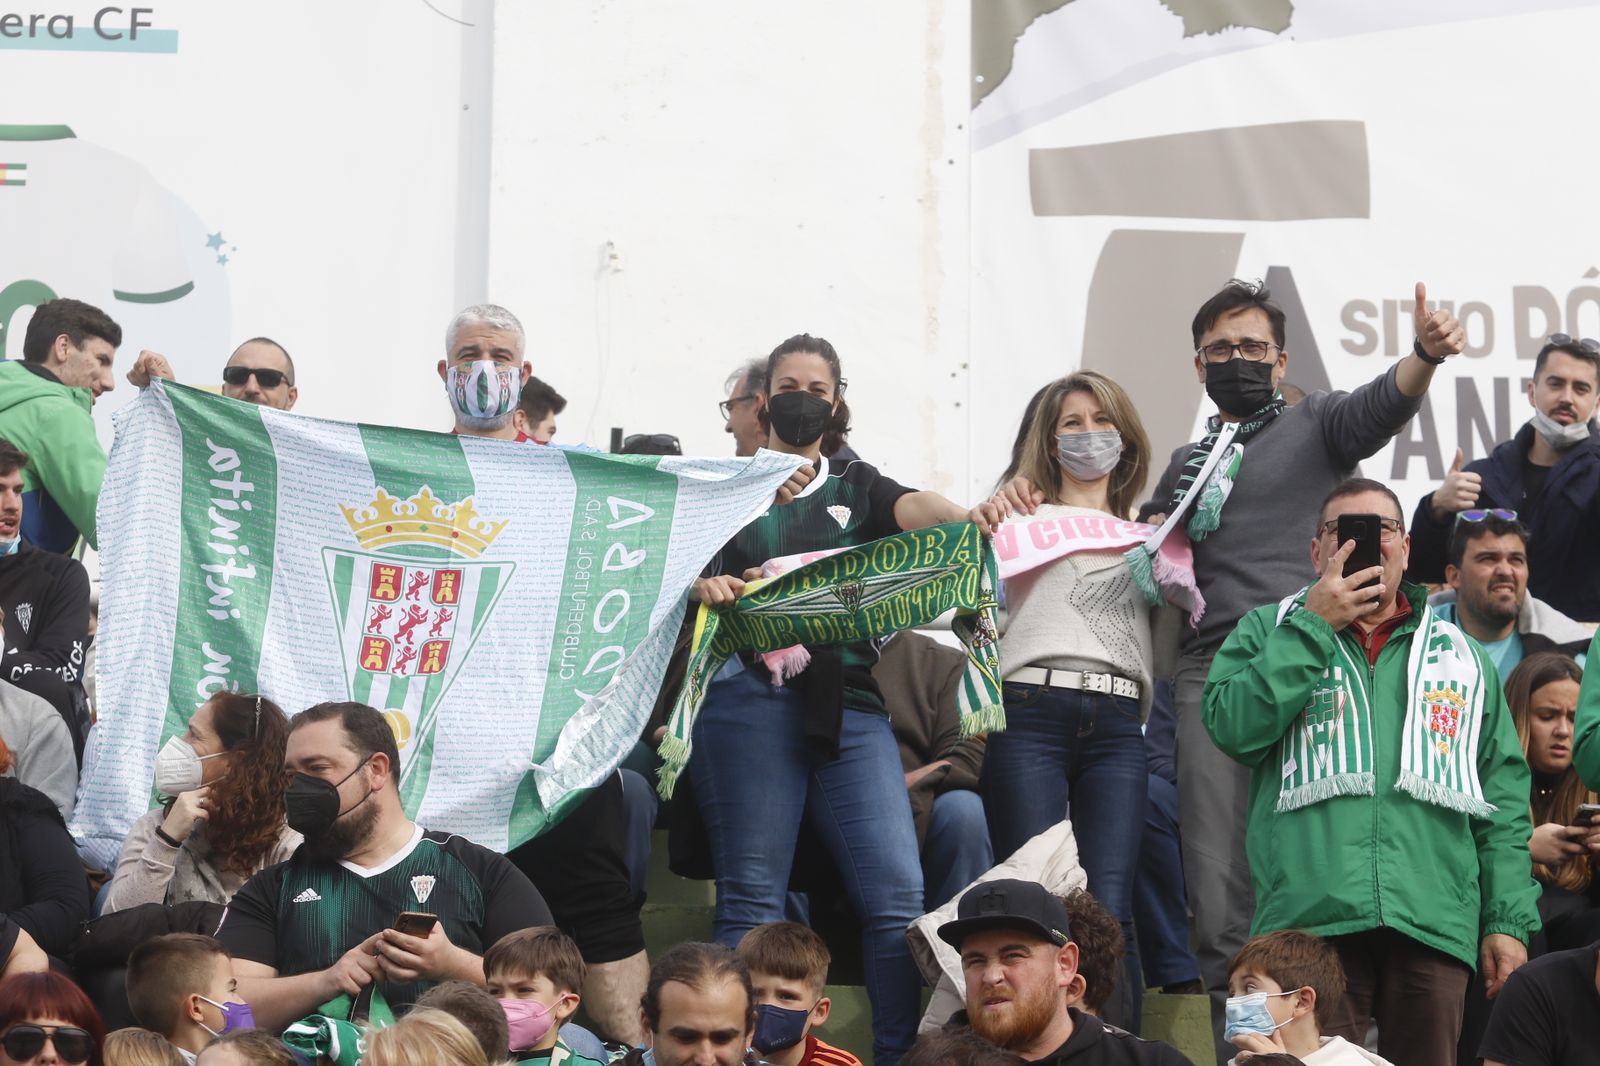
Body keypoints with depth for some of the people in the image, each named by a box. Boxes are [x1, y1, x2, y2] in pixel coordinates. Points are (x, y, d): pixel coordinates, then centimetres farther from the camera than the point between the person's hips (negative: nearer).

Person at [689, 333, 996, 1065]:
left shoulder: (856, 489, 20)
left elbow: (914, 508, -1)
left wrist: (967, 517, -24)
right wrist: (702, 585, -20)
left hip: (848, 704, 2)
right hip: (750, 696, -2)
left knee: (897, 894, -9)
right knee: (752, 896, -7)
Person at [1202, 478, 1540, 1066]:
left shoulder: (1460, 656, 22)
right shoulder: (1269, 632, 16)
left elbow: (1503, 801, 16)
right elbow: (1232, 727, -4)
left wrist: (1510, 921, 5)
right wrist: (1315, 626, -2)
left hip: (1434, 925, 2)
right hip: (1310, 916, -2)